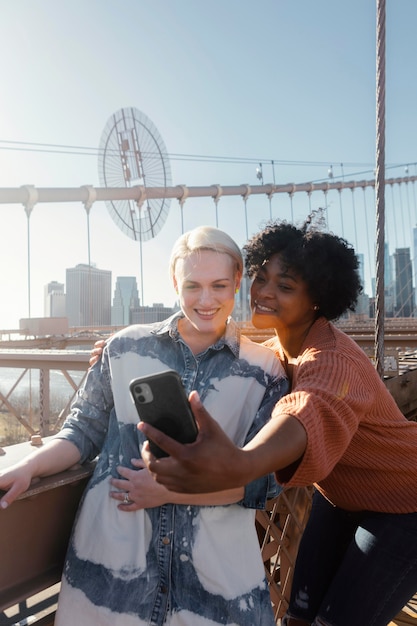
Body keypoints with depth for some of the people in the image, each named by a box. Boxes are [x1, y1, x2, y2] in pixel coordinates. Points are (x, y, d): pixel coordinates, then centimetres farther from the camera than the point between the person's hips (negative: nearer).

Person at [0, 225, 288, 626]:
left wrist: (169, 490, -13)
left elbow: (263, 479, -5)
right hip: (111, 555, 1)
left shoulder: (264, 371, -4)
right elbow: (84, 430, 6)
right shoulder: (127, 347, -2)